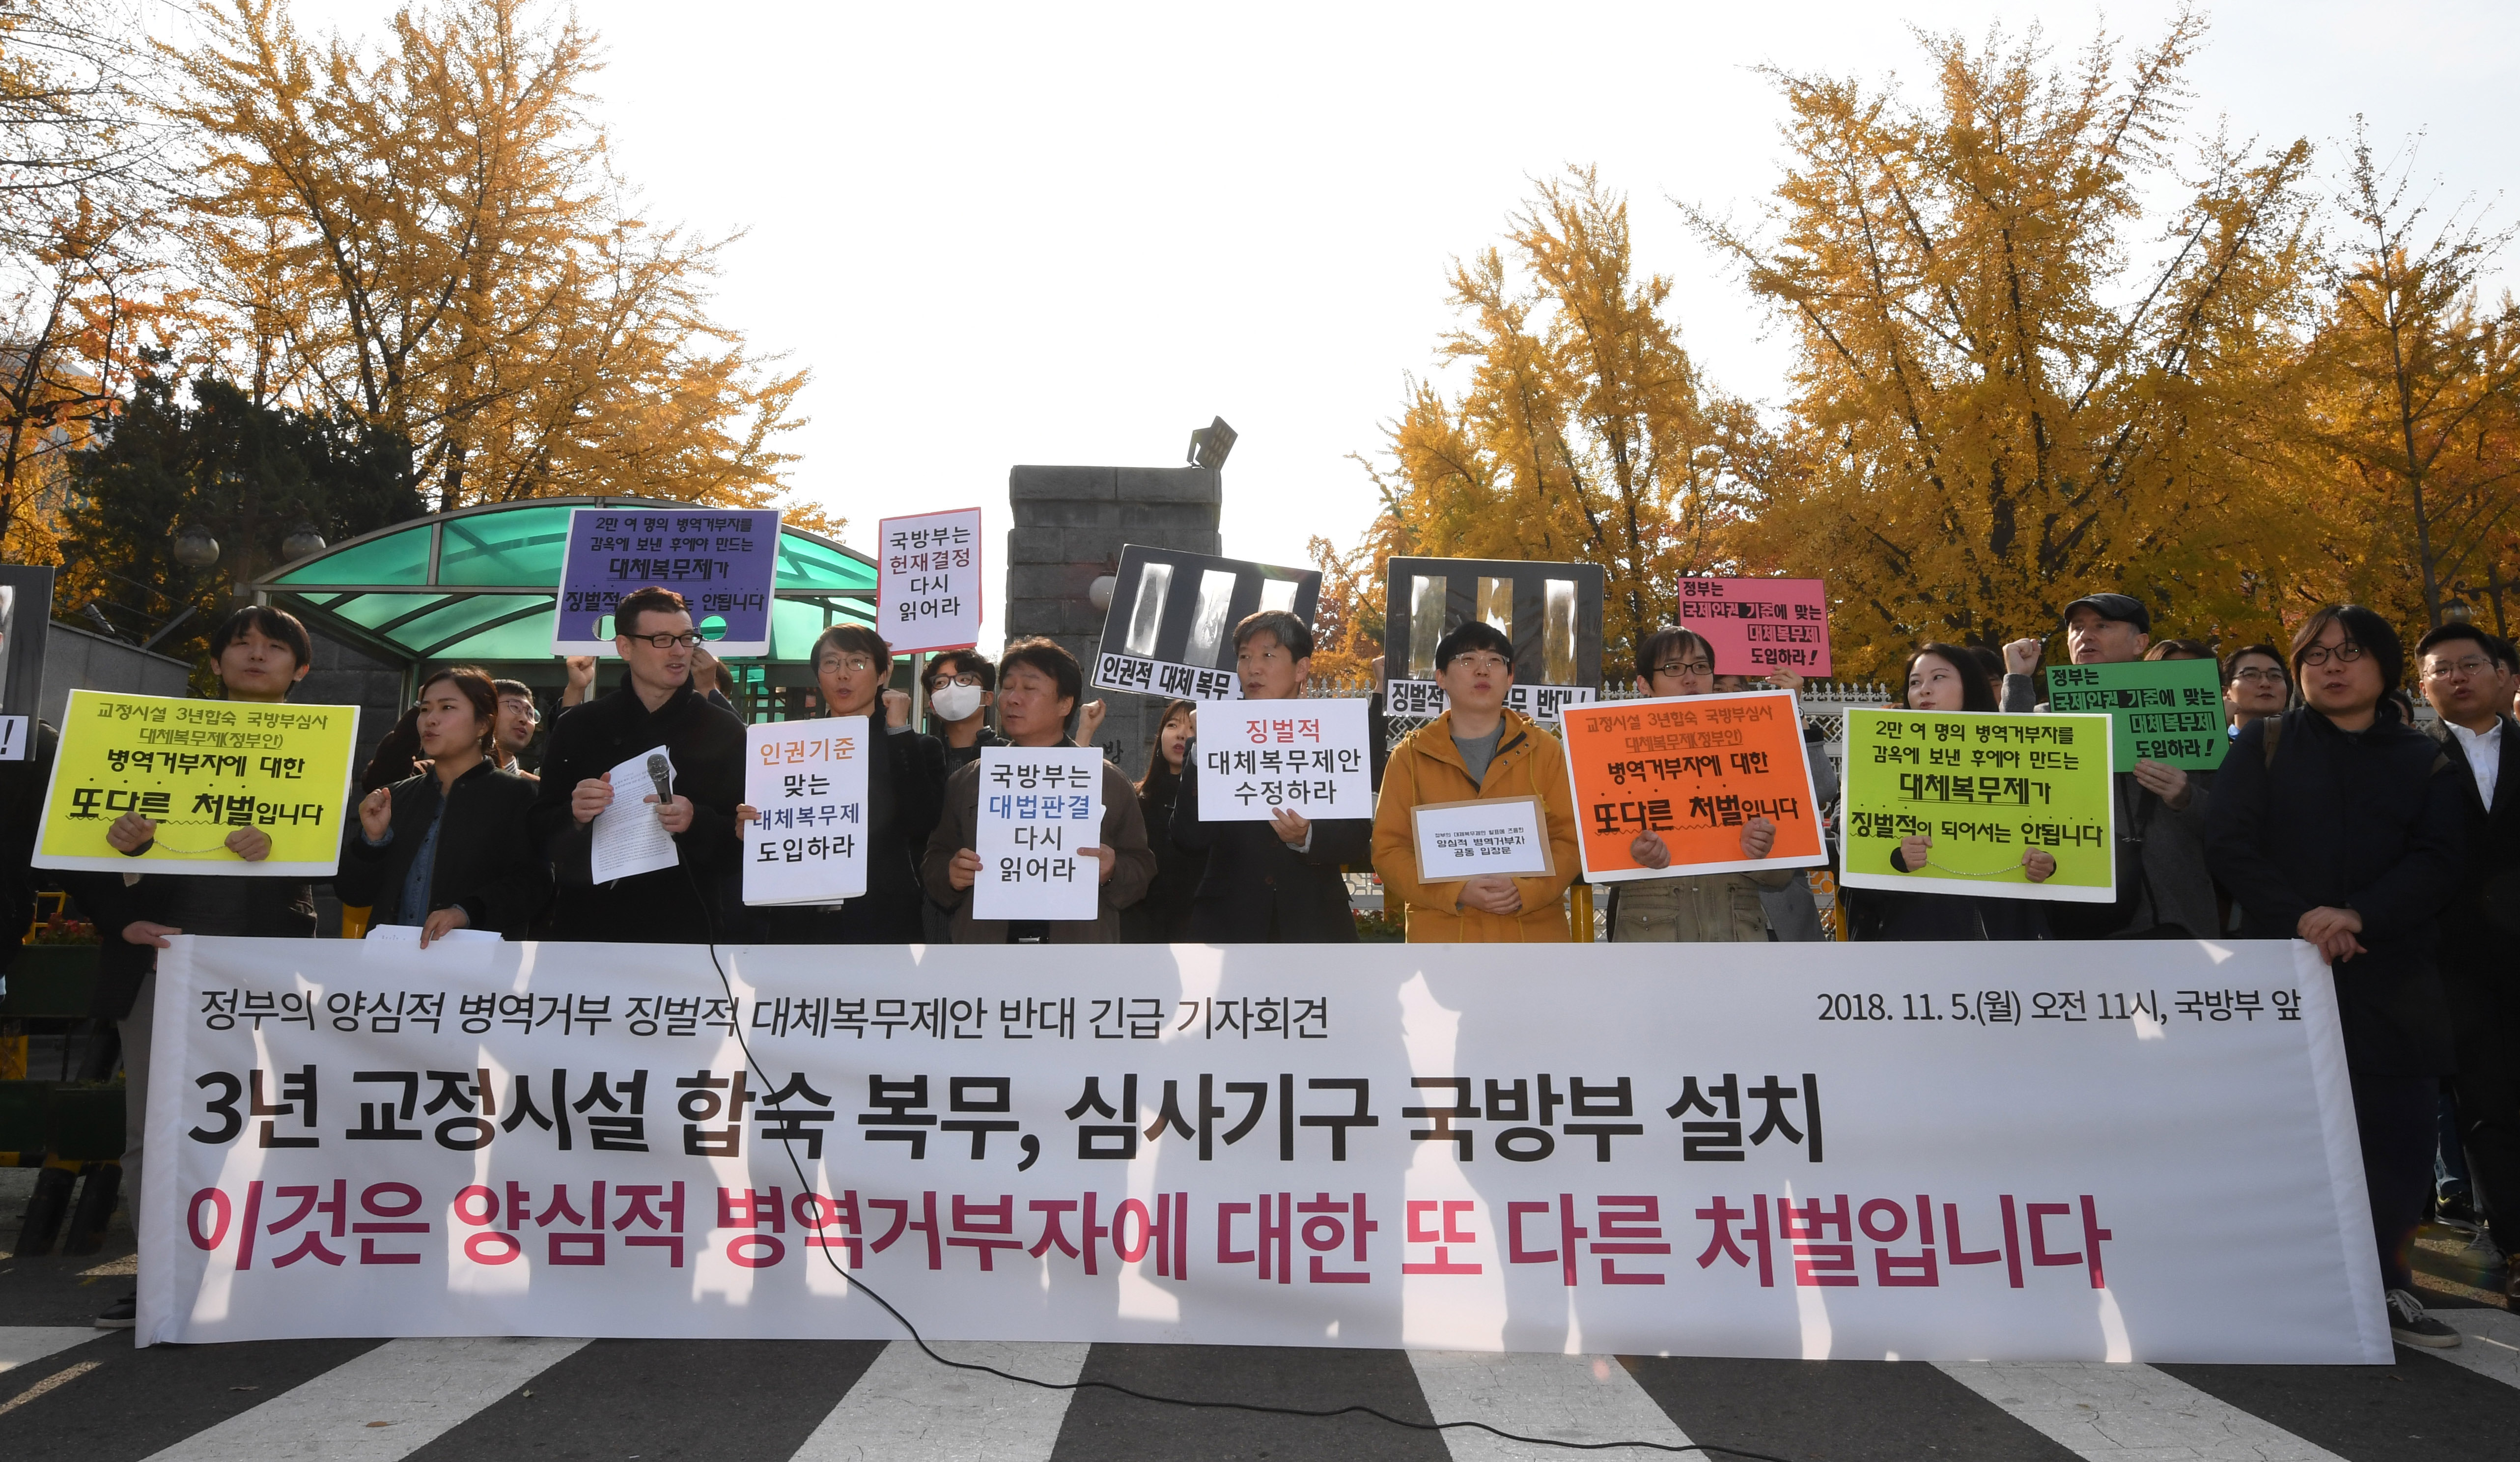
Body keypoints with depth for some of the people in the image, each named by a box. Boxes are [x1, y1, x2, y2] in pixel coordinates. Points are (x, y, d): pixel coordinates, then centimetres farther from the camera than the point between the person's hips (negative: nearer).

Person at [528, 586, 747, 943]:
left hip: (686, 930, -1)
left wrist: (697, 823, -21)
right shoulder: (577, 728, 5)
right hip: (588, 927, 1)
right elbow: (542, 833, 5)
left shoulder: (725, 733, 0)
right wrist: (574, 816, -15)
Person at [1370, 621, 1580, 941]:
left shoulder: (1543, 749, 11)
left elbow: (1570, 838, 5)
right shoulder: (1411, 755, 8)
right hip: (1441, 934, 0)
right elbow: (1389, 849, 2)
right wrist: (1457, 893, -13)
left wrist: (1525, 891, -13)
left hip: (1535, 932, 1)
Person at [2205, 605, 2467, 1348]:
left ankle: (2391, 1287, 15)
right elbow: (2229, 842, -3)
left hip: (2390, 976, 2)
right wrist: (2299, 917, -16)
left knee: (2398, 1133, 1)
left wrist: (2358, 917, -18)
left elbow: (2436, 863, -1)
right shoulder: (2262, 745, 8)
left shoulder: (2426, 762, 12)